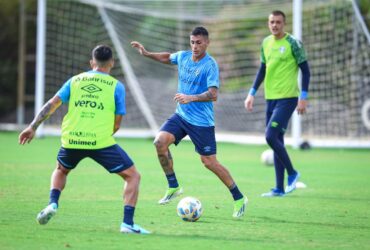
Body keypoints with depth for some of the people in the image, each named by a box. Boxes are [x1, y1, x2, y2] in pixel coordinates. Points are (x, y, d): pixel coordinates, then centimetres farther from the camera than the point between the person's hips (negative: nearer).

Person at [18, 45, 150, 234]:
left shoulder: (75, 81, 14)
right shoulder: (116, 86, 6)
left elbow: (52, 104, 7)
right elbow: (116, 124, 5)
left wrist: (33, 127, 9)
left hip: (72, 141, 4)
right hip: (101, 141, -3)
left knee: (61, 170, 34)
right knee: (133, 176, 9)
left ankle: (52, 204, 9)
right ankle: (127, 223, -6)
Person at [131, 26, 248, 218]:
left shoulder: (210, 65, -16)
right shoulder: (183, 56, 4)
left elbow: (213, 95, -24)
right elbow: (167, 58, 27)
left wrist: (190, 98, -35)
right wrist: (147, 54, 16)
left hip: (201, 121, -6)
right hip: (181, 115, 6)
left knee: (209, 162, -6)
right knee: (160, 141, -15)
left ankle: (239, 198, 10)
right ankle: (173, 187, 0)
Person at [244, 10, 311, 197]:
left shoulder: (293, 43, -9)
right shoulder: (266, 43, 10)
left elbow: (305, 70, -7)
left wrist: (304, 97, -12)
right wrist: (252, 93, 16)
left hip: (287, 98, -7)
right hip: (271, 97, 7)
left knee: (271, 136, -16)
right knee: (277, 141, 7)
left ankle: (292, 173, 2)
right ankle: (279, 188, 10)